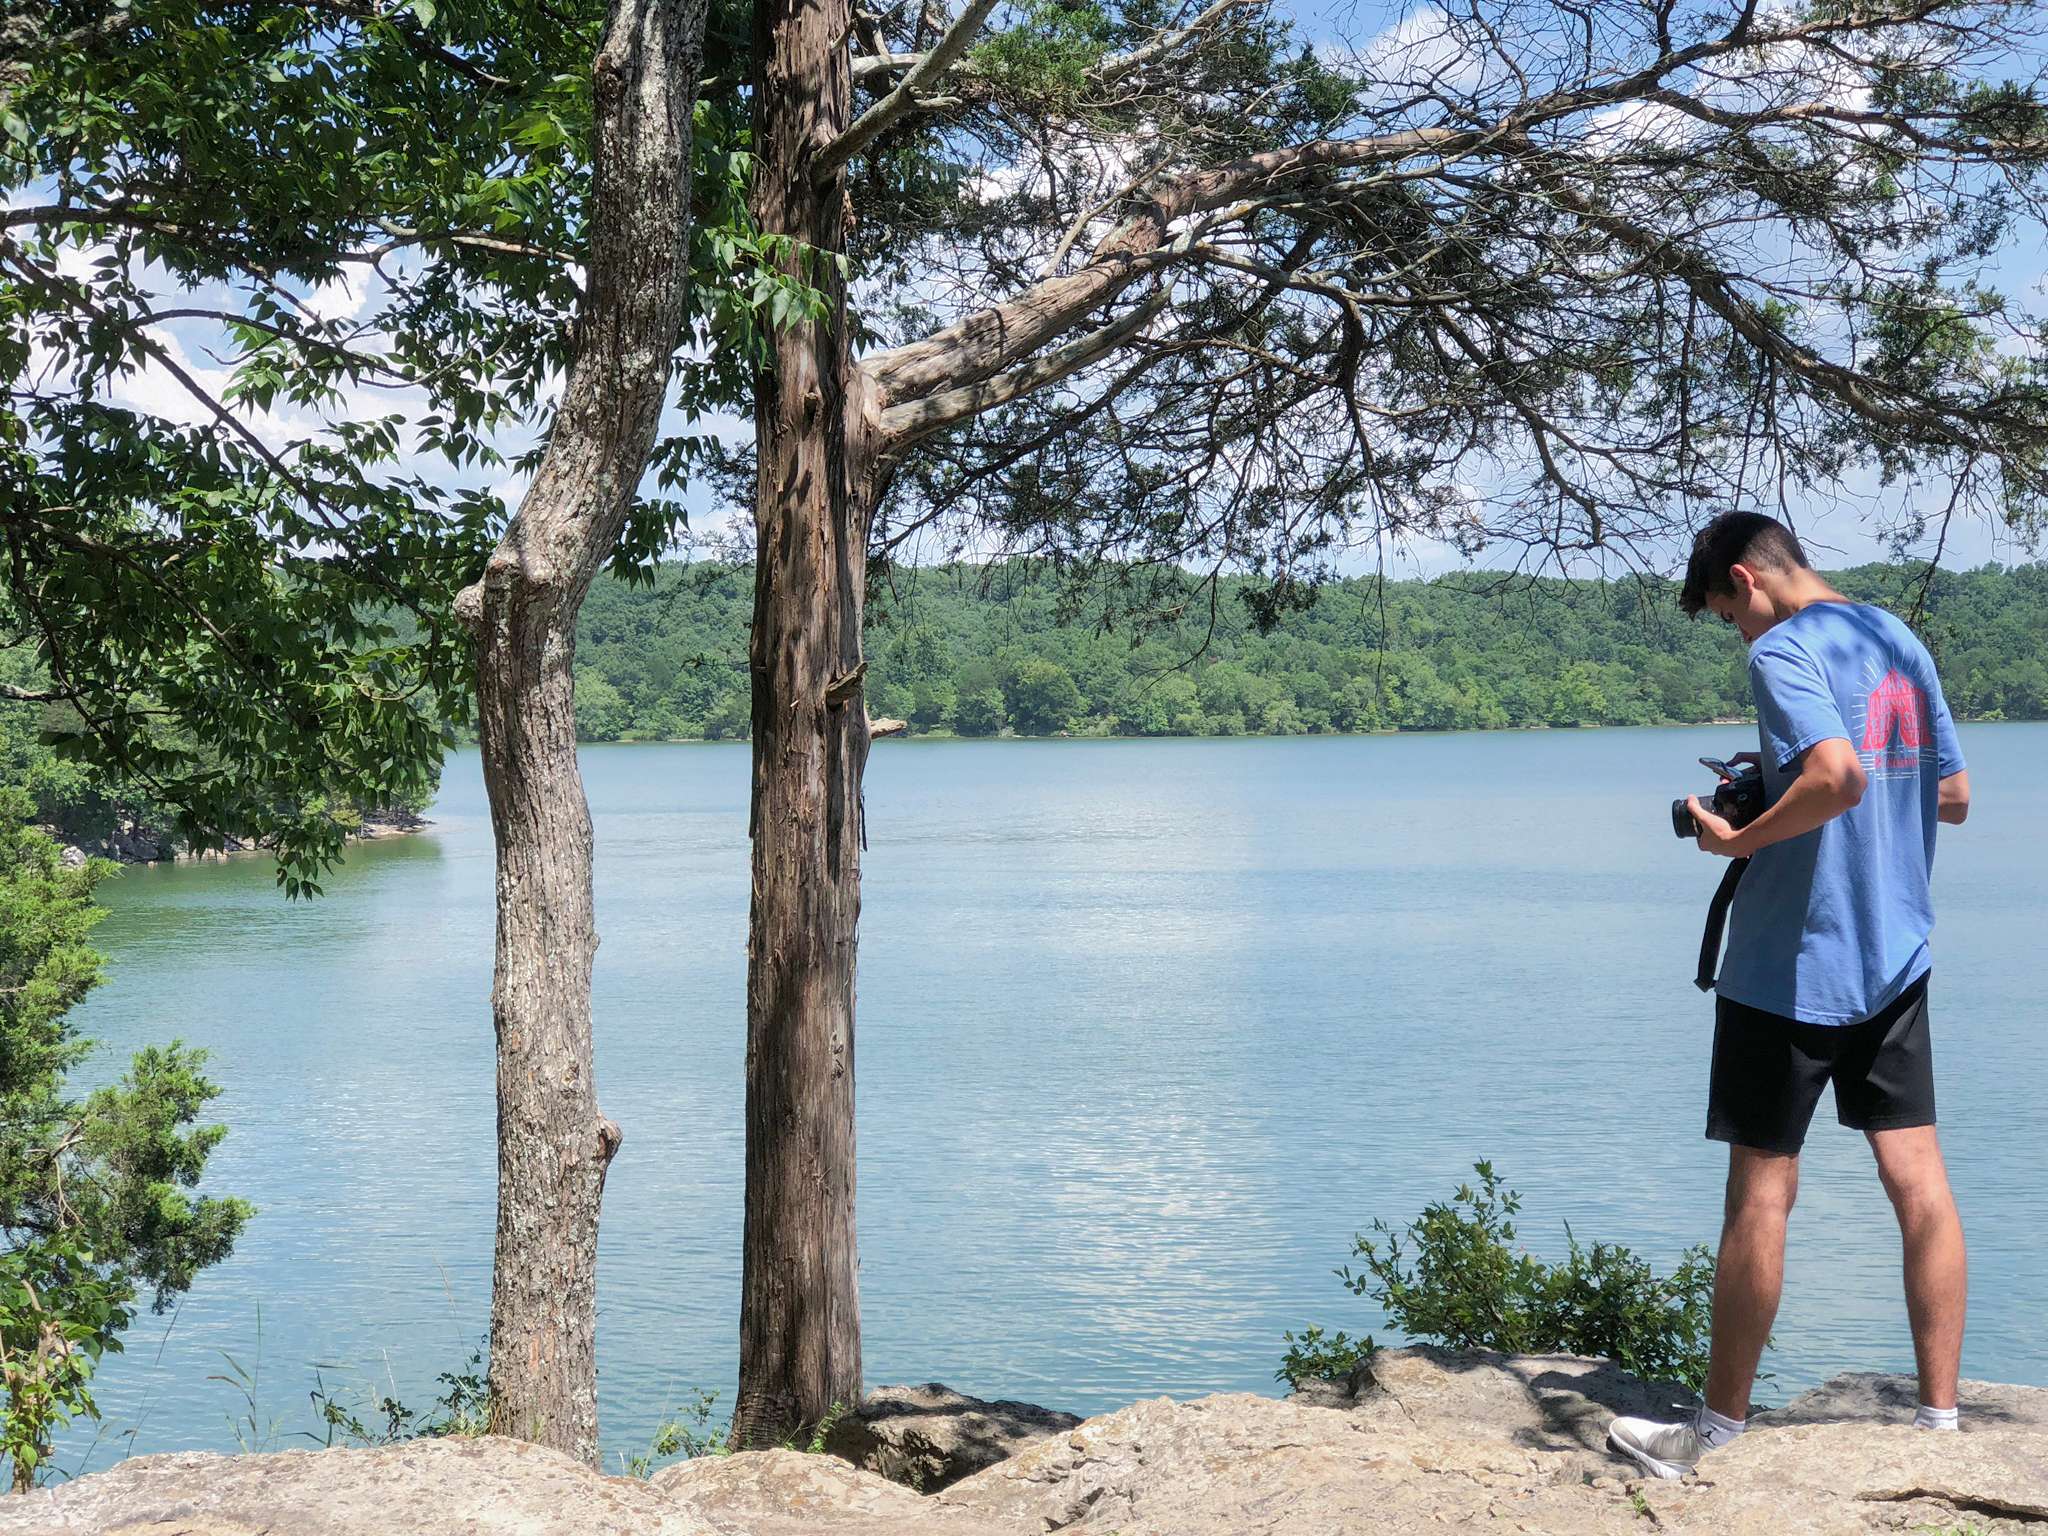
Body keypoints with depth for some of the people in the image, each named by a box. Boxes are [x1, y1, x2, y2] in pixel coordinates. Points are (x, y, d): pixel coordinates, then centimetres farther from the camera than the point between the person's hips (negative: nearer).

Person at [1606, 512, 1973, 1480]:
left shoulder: (1784, 649, -13)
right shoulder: (1901, 643, 13)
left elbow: (1838, 776, -29)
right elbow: (1952, 796, 19)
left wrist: (1736, 839, -16)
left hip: (1792, 965, -8)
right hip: (1895, 959, 8)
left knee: (1760, 1190, 1)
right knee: (1918, 1179, 7)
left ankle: (1720, 1427, 12)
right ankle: (1940, 1418, 11)